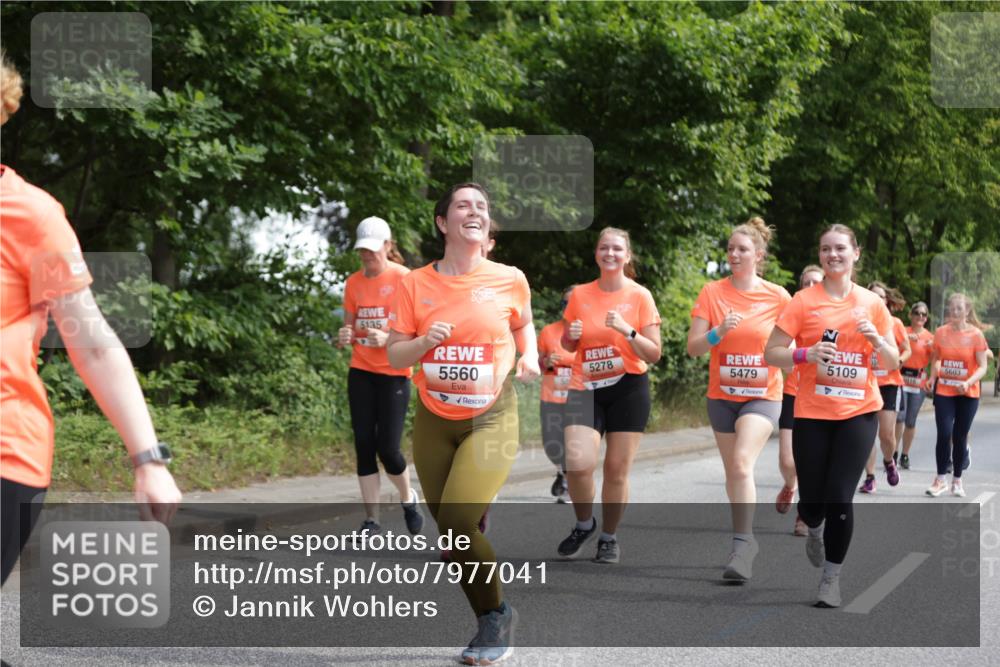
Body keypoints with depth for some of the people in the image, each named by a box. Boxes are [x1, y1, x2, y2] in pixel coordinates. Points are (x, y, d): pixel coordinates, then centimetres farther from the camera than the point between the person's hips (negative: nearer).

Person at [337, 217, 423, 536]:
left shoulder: (404, 279, -7)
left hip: (394, 373, -4)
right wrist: (345, 336, -8)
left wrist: (387, 338, -24)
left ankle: (408, 498, 22)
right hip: (361, 372, 4)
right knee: (364, 445, 0)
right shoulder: (353, 283, 7)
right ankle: (372, 520, 8)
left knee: (387, 448, -8)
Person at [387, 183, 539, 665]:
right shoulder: (415, 285, -4)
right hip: (434, 421, 3)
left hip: (492, 418, -3)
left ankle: (496, 615, 4)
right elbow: (394, 357, 0)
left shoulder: (510, 280, -4)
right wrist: (423, 342, -19)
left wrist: (529, 358, -1)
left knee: (459, 521, -19)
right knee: (452, 533, 6)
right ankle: (492, 625, 25)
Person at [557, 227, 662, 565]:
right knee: (577, 462, -17)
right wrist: (570, 336, -6)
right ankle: (584, 524, 10)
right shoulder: (580, 295, 5)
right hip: (585, 388, 1)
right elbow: (567, 346, 17)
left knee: (617, 470, 0)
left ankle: (609, 537, 21)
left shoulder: (640, 296, -2)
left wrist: (627, 331, -19)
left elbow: (654, 354, -3)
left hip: (628, 388, -1)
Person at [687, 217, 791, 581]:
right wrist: (719, 331, -22)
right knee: (732, 470, 11)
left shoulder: (778, 297, -4)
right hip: (722, 395, 3)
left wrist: (770, 368, -13)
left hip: (762, 395, -3)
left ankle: (741, 545, -19)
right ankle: (746, 540, 27)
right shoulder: (712, 293, -1)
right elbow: (693, 347, -4)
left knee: (742, 463, -22)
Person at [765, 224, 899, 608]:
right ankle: (815, 531, 43)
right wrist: (807, 354, -21)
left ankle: (831, 578, 7)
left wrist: (876, 339, -11)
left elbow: (892, 363, 9)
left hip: (859, 412, 1)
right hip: (812, 413, 0)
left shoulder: (872, 303, 4)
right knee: (812, 500, 6)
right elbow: (771, 354, -4)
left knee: (839, 499, -8)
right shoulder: (803, 301, -3)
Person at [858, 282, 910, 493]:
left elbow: (907, 350, 10)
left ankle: (889, 462, 28)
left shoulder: (895, 323, 1)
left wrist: (900, 359, -11)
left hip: (889, 383, 0)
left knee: (887, 434, -4)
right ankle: (869, 477, 9)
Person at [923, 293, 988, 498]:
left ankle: (957, 480, 21)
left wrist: (968, 382, -23)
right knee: (944, 434, -9)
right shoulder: (941, 332, -1)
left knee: (960, 437, 6)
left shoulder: (976, 334, -8)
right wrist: (932, 377, -2)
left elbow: (982, 367, -8)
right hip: (943, 392, 1)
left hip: (968, 395, -1)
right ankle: (940, 479, 4)